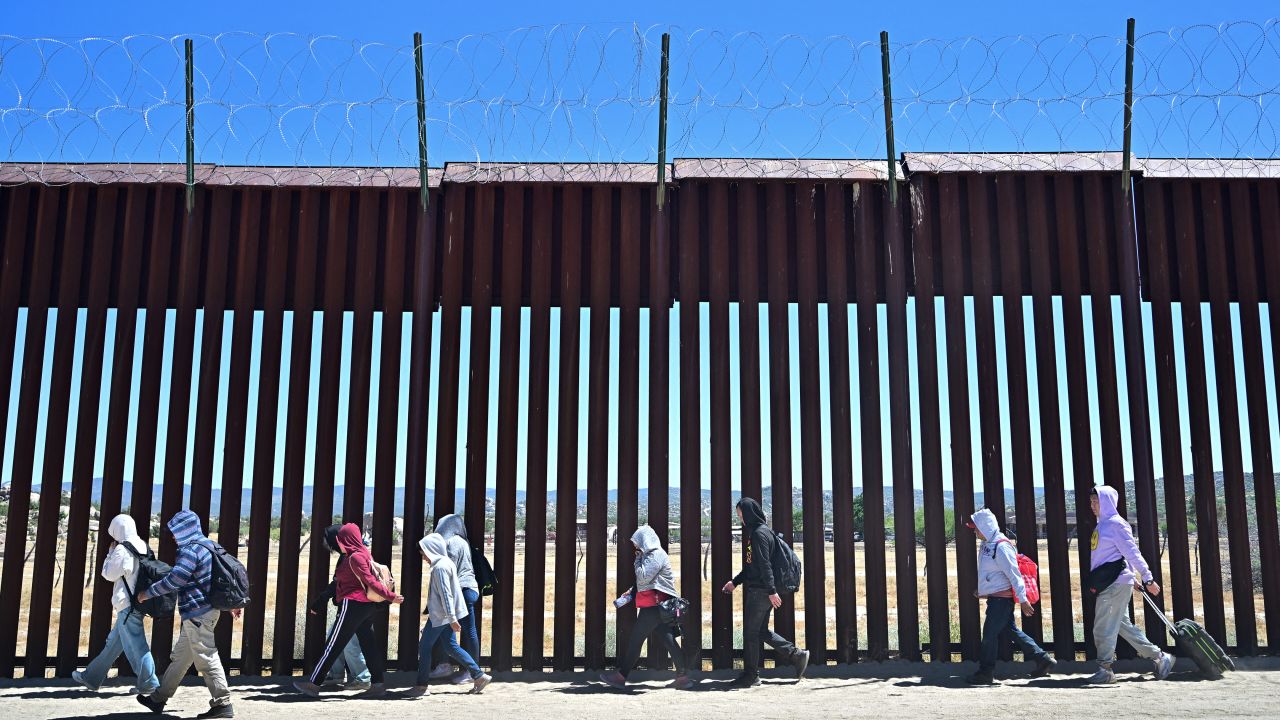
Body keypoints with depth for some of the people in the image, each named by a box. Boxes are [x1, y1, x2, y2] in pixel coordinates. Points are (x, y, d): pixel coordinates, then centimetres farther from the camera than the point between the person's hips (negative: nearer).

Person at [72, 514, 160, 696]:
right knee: (113, 642, 18)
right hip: (137, 603, 9)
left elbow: (109, 574, -6)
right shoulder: (142, 548, 9)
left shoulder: (122, 550, -15)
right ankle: (92, 677, 30)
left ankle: (149, 684, -3)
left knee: (136, 645, -5)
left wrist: (110, 552, 3)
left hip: (127, 606, -9)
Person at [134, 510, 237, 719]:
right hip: (203, 611, 10)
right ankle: (159, 698, 27)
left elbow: (173, 580, -21)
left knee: (206, 658, -7)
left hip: (197, 613, -10)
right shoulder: (206, 545, 16)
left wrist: (147, 593, -9)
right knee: (179, 657, 17)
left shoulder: (191, 551, -15)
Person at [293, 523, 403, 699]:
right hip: (368, 605, 9)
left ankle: (313, 683, 3)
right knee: (368, 644, 9)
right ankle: (378, 684, 6)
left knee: (333, 645, -3)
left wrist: (390, 596, -22)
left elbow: (371, 581, -18)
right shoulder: (364, 553, 13)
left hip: (353, 604, -9)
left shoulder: (354, 557, -15)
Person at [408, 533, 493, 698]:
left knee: (424, 647, 1)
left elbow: (446, 594, -22)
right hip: (445, 615, 10)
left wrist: (452, 618, -25)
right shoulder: (446, 562, 13)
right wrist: (428, 610, 26)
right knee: (451, 647, 12)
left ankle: (422, 685, 9)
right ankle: (479, 676, 9)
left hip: (440, 616, -10)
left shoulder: (440, 567, -18)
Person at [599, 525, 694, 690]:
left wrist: (638, 560, -6)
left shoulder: (656, 555, -12)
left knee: (635, 639, -2)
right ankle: (683, 677, 4)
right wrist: (632, 590, 14)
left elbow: (643, 576, -19)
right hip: (661, 604, 10)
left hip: (655, 605, -10)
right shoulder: (653, 555, 19)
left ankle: (620, 676, 4)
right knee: (668, 640, 6)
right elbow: (645, 580, 24)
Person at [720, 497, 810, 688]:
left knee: (751, 632, -1)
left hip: (760, 591, -10)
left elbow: (765, 565, -21)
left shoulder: (759, 534, -15)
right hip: (758, 589, 10)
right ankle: (797, 655, 15)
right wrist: (735, 582, 24)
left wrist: (771, 591, -24)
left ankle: (750, 675, 7)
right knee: (761, 631, 14)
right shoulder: (755, 532, 16)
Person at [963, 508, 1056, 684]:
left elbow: (1014, 574, -20)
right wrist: (982, 589, 19)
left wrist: (1022, 599, -20)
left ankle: (985, 673, 6)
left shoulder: (1001, 546, -19)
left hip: (1001, 598, -10)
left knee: (990, 634, -3)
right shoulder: (987, 545, 11)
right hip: (995, 597, 10)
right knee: (1011, 631, 14)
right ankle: (1042, 659, 21)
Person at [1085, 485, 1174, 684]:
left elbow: (1132, 552, -15)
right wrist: (1132, 579, 24)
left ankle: (1105, 670, 2)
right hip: (1107, 584, 10)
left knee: (1104, 628, -6)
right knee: (1123, 626, 14)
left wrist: (1147, 578, -17)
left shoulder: (1116, 524, -11)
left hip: (1116, 584, -10)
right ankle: (1159, 657, 21)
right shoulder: (1102, 525, 16)